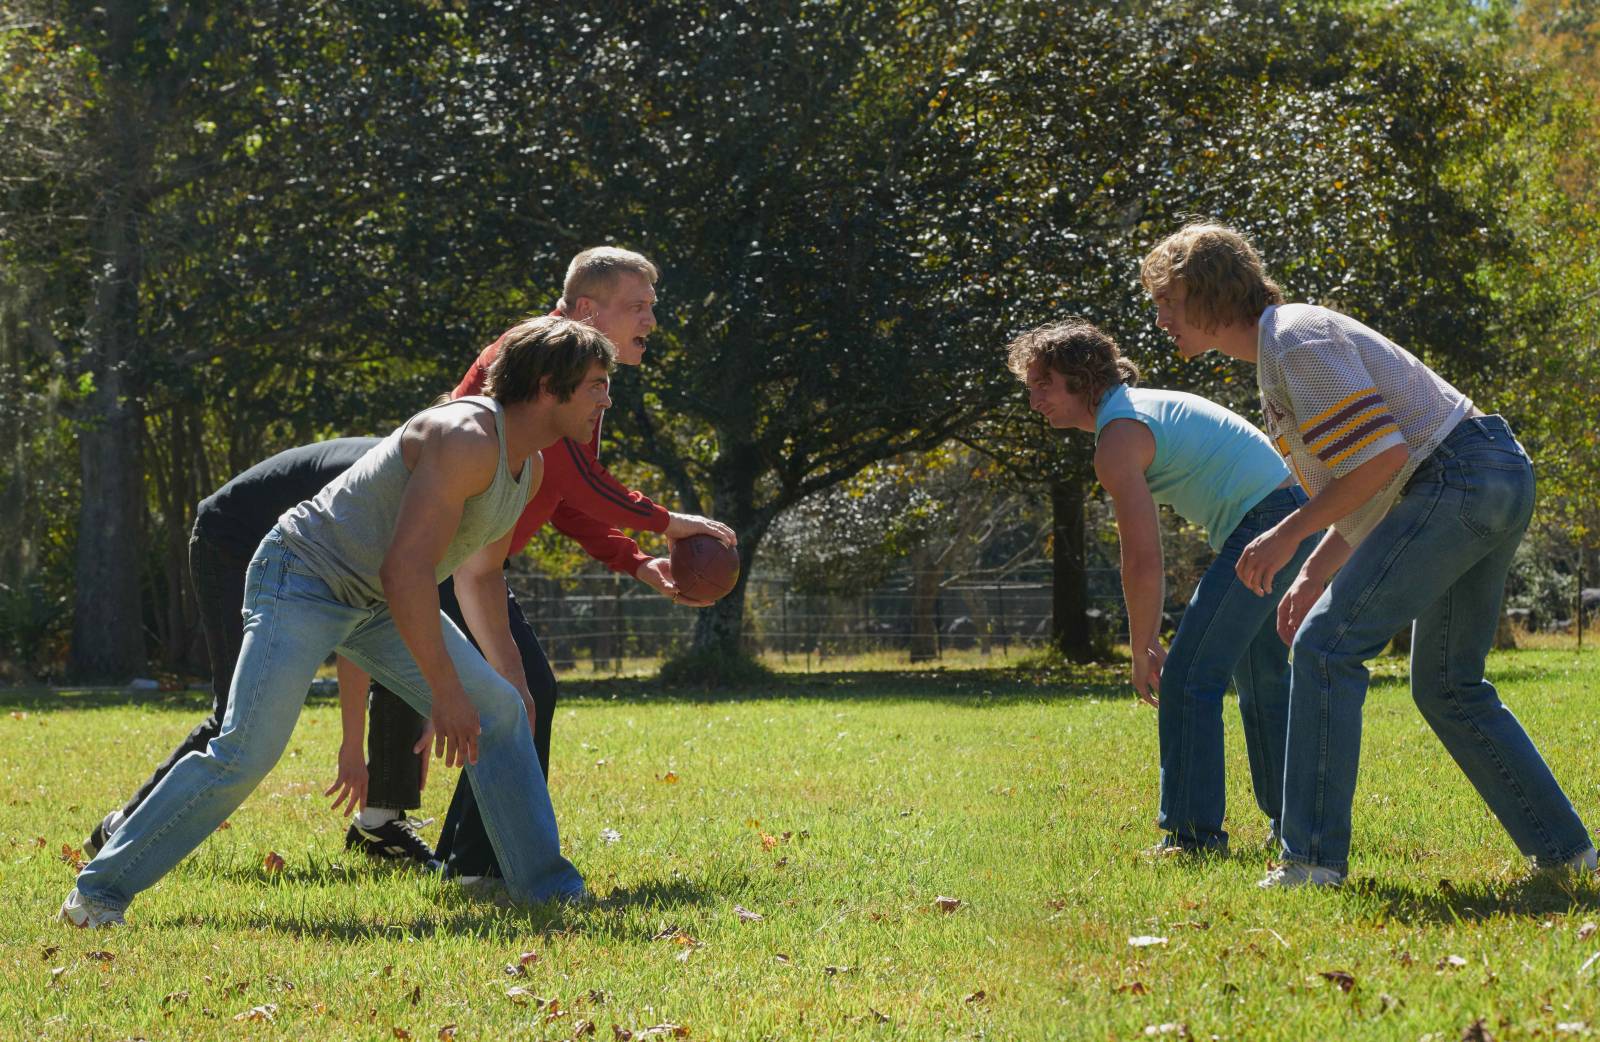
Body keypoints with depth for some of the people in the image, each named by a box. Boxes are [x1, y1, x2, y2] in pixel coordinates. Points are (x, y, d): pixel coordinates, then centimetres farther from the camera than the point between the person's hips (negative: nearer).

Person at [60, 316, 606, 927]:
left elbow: (479, 576, 21)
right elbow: (406, 569, -30)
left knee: (502, 712, 1)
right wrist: (447, 693, -28)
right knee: (246, 754, -19)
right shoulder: (466, 438, -25)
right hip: (303, 578, -9)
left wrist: (510, 676, 21)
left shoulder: (530, 468, 6)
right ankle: (101, 889, -10)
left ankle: (545, 885, 9)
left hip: (379, 603, 10)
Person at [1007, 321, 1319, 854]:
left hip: (1262, 525, -10)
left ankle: (1193, 831, -10)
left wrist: (1142, 653, -5)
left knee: (1188, 676, -8)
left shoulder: (1117, 439, -11)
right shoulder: (1146, 406, 20)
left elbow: (1144, 562, -14)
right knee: (1263, 680, 20)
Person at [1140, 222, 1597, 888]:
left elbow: (1378, 456, -20)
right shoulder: (1277, 357, 21)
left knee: (1326, 648, -11)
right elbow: (1368, 485, 25)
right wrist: (1313, 575, 18)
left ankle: (1313, 858, -13)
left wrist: (1289, 534, -13)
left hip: (1455, 477, -11)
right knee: (1447, 687, 17)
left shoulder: (1297, 340, -12)